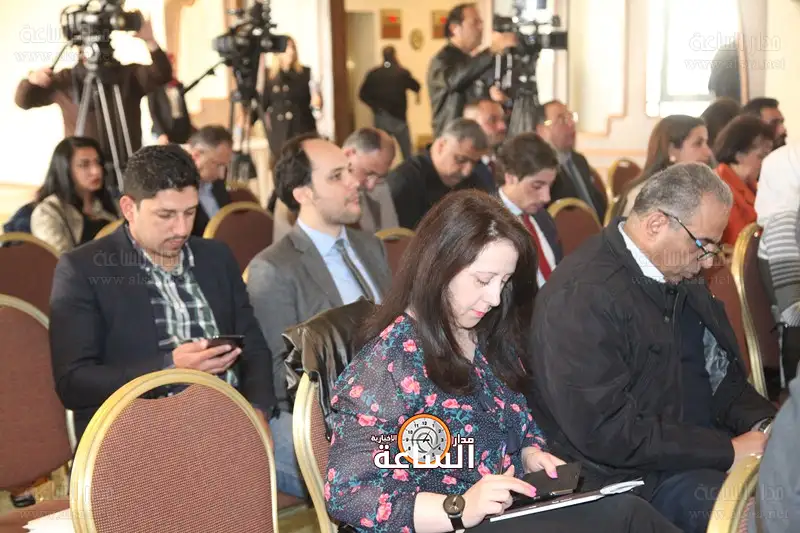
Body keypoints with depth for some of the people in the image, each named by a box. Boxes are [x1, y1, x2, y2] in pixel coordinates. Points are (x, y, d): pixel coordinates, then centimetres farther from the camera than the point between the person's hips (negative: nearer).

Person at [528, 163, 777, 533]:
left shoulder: (681, 280, 9)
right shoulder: (580, 295, -19)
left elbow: (723, 376, 17)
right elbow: (606, 430, -24)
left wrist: (762, 423, -4)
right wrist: (728, 450, -20)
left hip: (705, 455, 9)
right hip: (633, 478, -9)